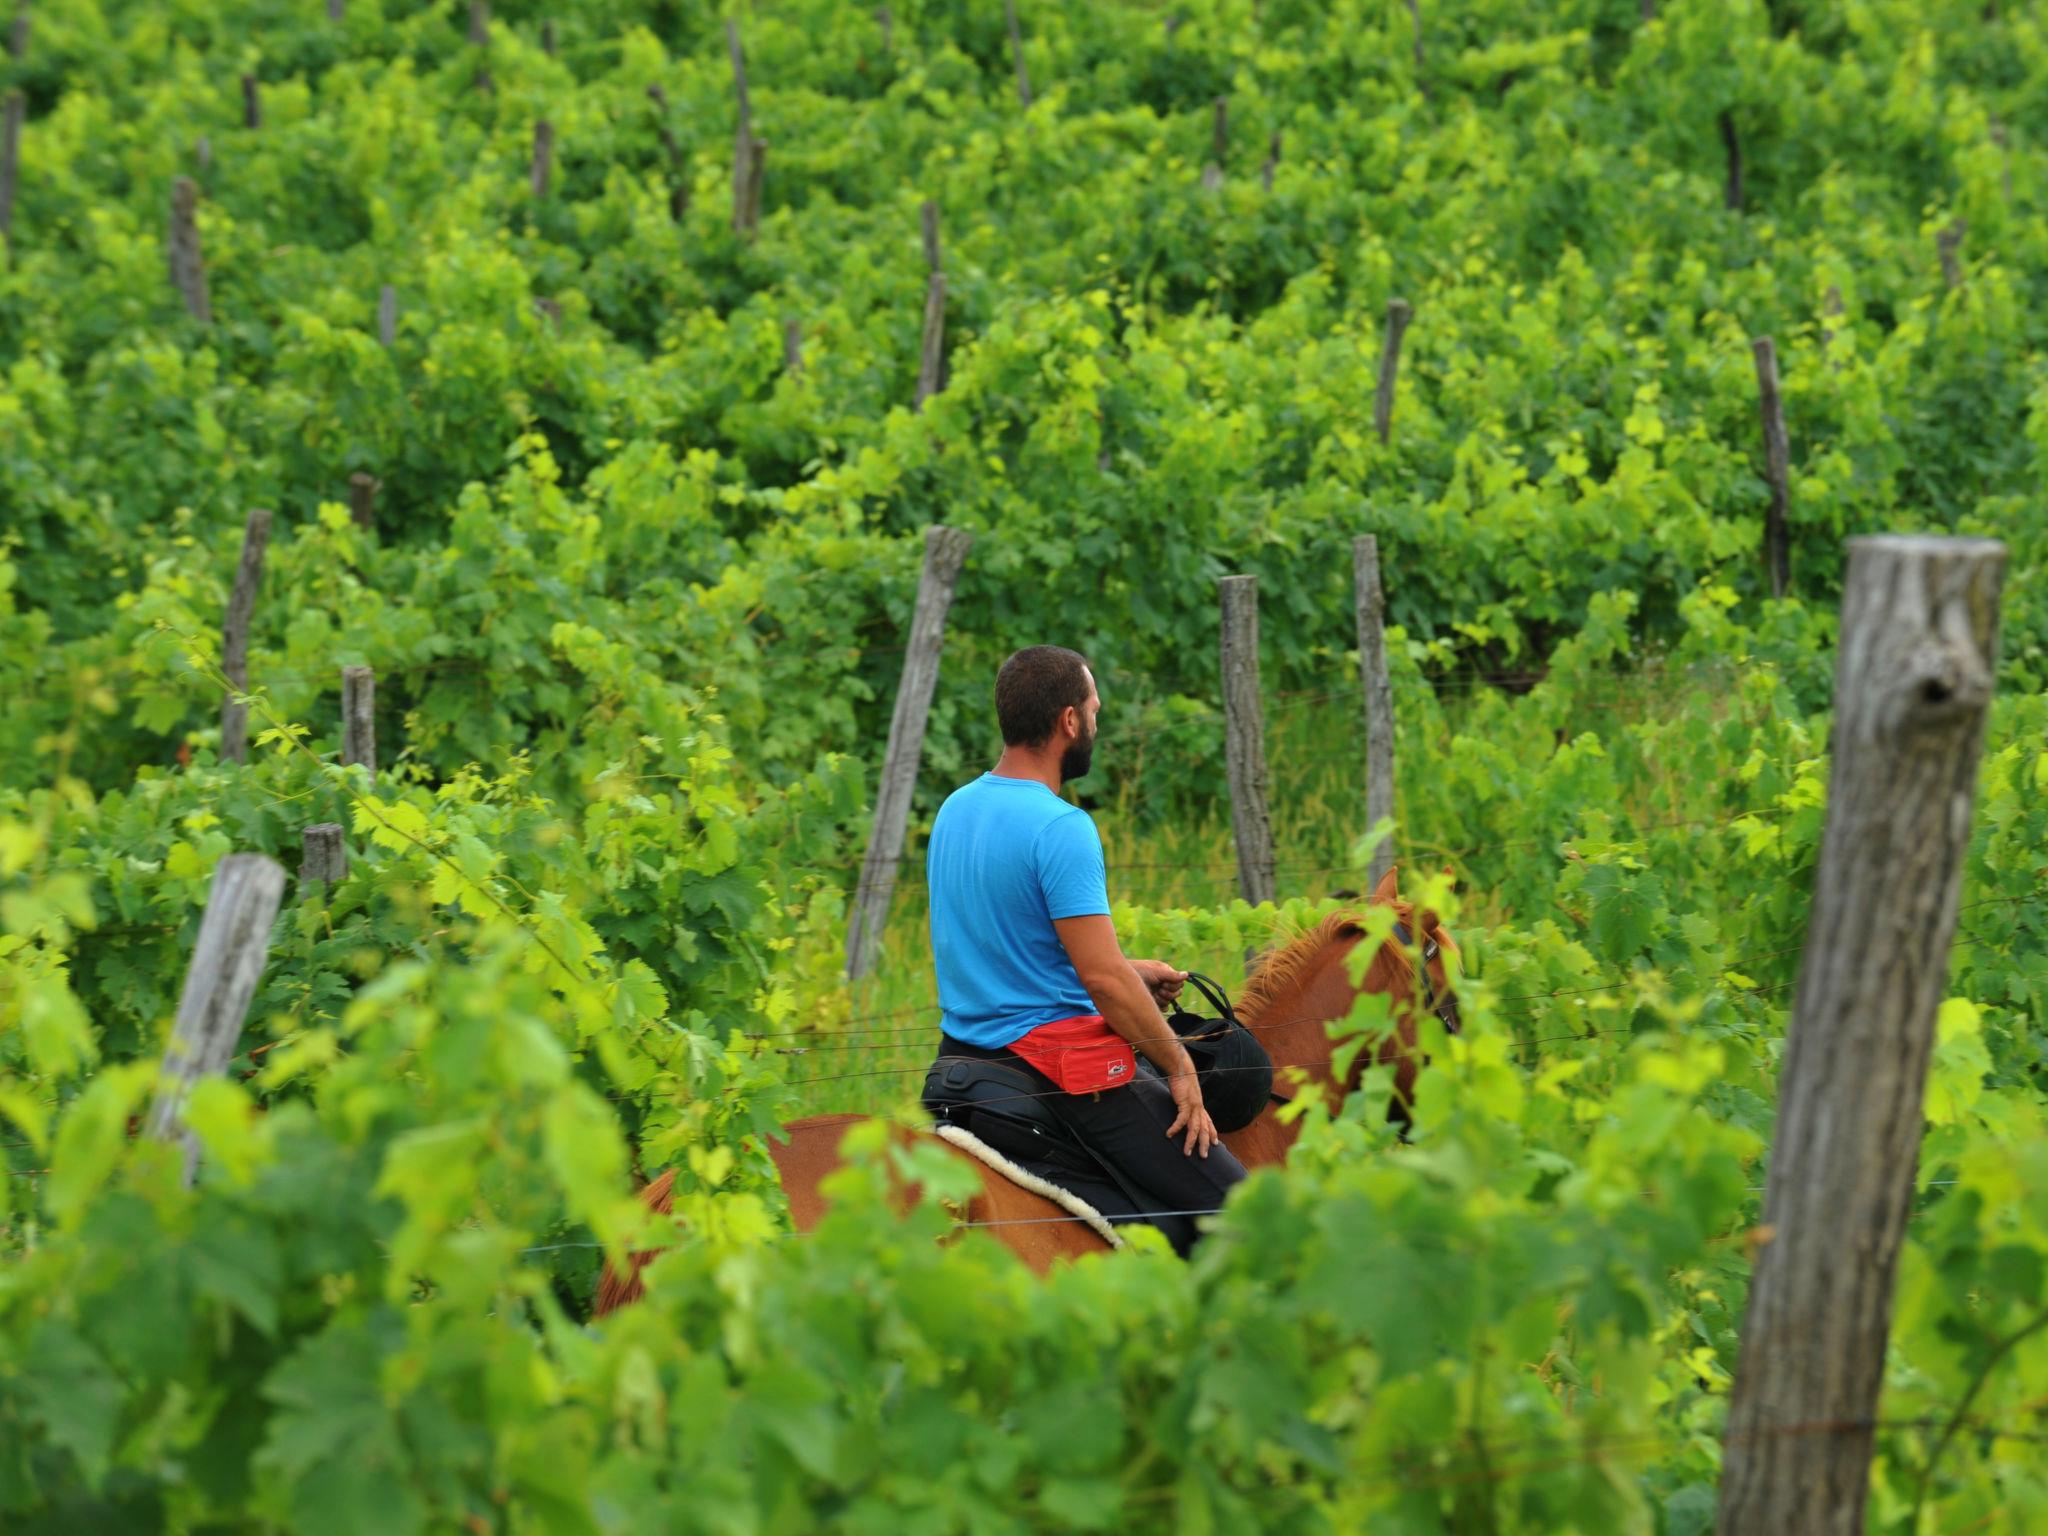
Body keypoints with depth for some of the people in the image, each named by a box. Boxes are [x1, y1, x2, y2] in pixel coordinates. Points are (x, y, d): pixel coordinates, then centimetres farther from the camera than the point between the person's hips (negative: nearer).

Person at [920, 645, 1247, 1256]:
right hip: (1061, 1064, -9)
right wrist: (1179, 1066, -10)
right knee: (1236, 1207, -5)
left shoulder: (954, 810, 10)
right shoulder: (1061, 828, -18)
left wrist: (1127, 973, 20)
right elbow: (1103, 980, -21)